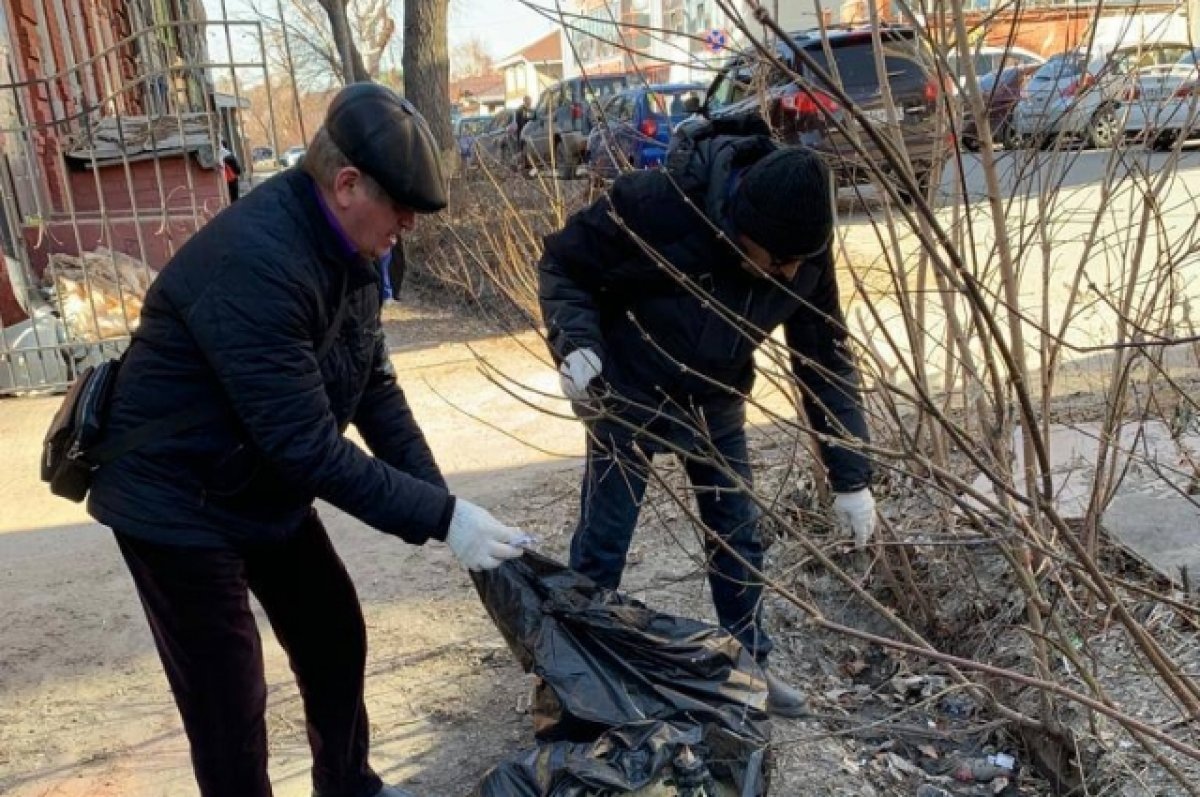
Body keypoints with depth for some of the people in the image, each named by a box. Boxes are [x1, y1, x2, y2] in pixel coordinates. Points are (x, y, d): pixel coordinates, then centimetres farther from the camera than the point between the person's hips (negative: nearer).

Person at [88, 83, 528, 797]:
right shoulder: (255, 262, -33)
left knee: (337, 641, 18)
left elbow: (376, 388, 0)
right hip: (178, 502, -9)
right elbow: (306, 444, -33)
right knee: (229, 702, 1)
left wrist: (441, 501, -6)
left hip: (267, 486, 9)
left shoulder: (345, 248, -3)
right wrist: (438, 518, -29)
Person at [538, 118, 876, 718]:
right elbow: (562, 262, -17)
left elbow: (826, 359, -8)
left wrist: (850, 476, -9)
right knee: (601, 546, 4)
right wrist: (575, 341, -35)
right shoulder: (657, 202, -32)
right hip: (626, 397, -4)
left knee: (739, 540, 12)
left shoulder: (805, 253, -18)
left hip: (715, 404, 4)